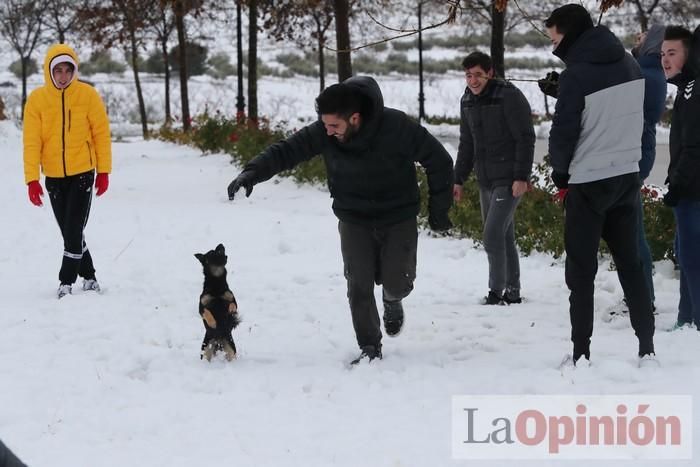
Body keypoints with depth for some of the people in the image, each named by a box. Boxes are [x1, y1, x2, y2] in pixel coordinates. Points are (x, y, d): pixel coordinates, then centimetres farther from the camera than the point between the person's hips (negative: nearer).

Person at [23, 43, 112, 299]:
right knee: (69, 231, 10)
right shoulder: (37, 99, -4)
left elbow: (101, 133, -1)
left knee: (74, 229, -8)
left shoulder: (88, 95, -7)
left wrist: (104, 171, -1)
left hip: (83, 172, -2)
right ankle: (88, 276, 24)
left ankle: (67, 281, -1)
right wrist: (32, 179, -9)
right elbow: (31, 141, -4)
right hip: (54, 176, 2)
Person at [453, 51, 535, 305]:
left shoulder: (509, 96, -13)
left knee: (493, 235, -13)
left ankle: (497, 292, -5)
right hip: (485, 181, 7)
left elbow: (526, 139, -14)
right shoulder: (468, 101, 9)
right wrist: (458, 179, 14)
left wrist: (521, 177, -19)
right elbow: (466, 144, 18)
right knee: (503, 237, 11)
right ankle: (512, 292, 17)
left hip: (509, 181, -7)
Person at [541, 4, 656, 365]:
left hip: (590, 181, -6)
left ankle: (581, 353, 1)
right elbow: (634, 117, 11)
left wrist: (560, 172, 3)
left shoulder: (576, 75, -18)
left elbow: (563, 132, -13)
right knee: (630, 262, 11)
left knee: (581, 270, 2)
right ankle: (647, 348, 10)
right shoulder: (629, 64, 4)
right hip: (628, 175, 6)